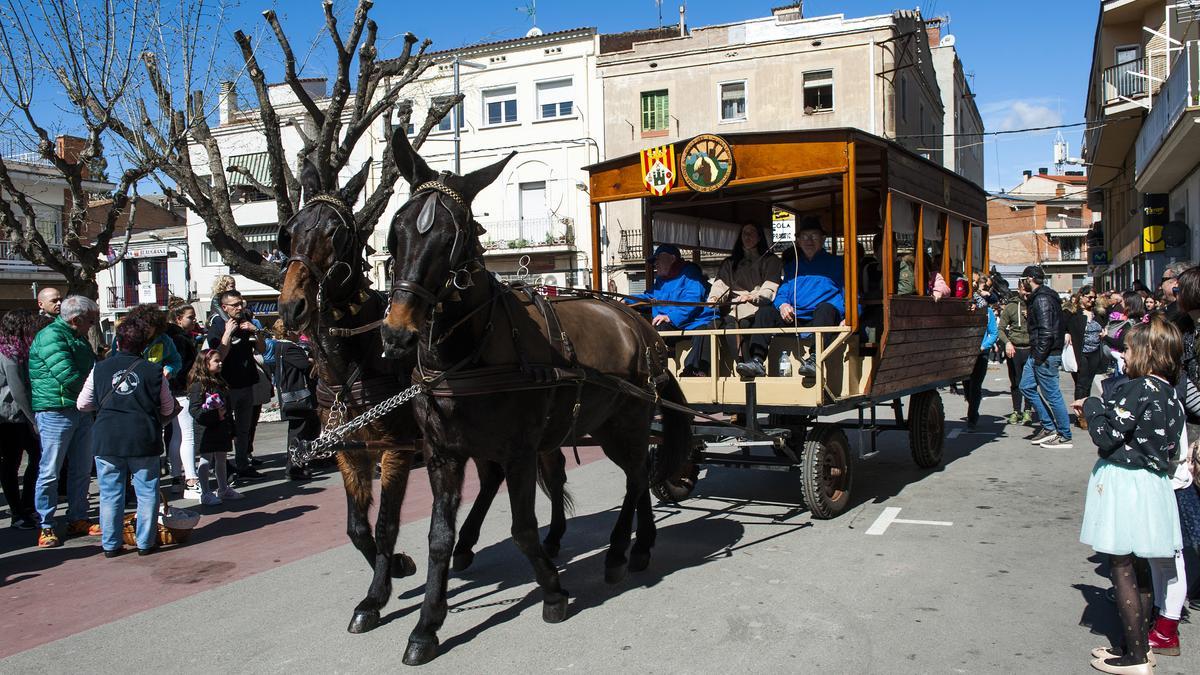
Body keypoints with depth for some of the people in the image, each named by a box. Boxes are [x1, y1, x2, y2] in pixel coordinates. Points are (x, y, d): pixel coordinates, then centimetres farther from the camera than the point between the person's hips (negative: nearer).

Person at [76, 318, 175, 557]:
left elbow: (82, 404, 10)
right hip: (144, 440, -1)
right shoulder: (154, 371, -1)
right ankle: (145, 543, 14)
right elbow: (168, 409, 6)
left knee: (110, 494, 10)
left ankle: (110, 544, 16)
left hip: (107, 439, 1)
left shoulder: (100, 369, 3)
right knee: (147, 493, 9)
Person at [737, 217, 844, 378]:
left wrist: (847, 317, -15)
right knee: (764, 312, -18)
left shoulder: (835, 263, 16)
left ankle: (814, 359, -49)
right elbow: (782, 292, 19)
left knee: (825, 308, -35)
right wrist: (782, 305, -6)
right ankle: (756, 360, -32)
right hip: (794, 319, 4)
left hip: (822, 318, -3)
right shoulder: (792, 265, 27)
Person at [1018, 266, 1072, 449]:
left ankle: (1065, 436, 6)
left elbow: (1046, 330, -24)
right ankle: (1048, 426, 19)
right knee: (1026, 387, 14)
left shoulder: (1042, 299, -17)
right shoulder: (1038, 297, 15)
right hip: (1038, 353, 10)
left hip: (1046, 355, -10)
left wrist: (1039, 356, -19)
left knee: (1052, 394, -3)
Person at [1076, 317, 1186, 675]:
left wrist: (1092, 406, -3)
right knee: (1133, 565, 17)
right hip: (1153, 482, 9)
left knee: (1121, 566, 0)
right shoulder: (1171, 395, 7)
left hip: (1123, 482, -8)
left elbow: (1106, 436, -20)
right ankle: (1137, 642, 27)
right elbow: (1175, 452, 14)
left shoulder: (1135, 390, -19)